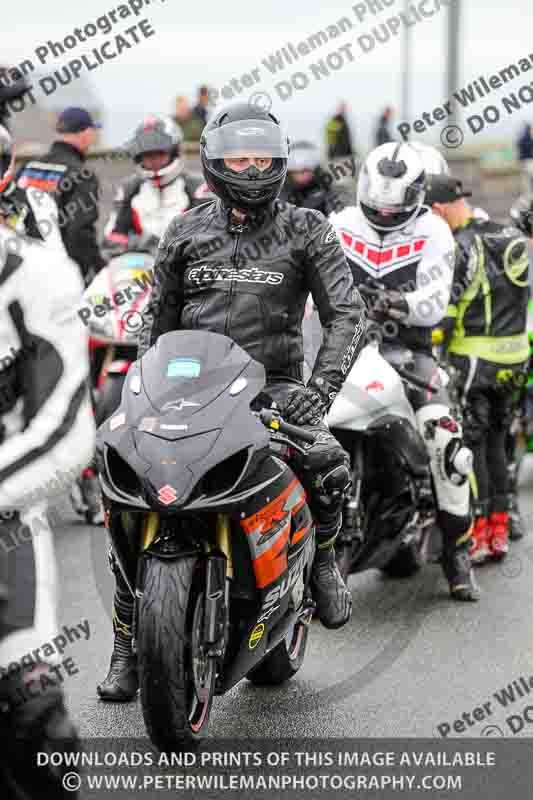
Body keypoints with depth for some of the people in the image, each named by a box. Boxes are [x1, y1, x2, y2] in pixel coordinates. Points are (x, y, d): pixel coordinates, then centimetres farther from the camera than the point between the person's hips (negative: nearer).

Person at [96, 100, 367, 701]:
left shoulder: (306, 231, 4)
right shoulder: (185, 234, 12)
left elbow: (346, 313, -3)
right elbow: (159, 319, 20)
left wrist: (320, 388, -17)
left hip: (274, 386, -2)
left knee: (327, 463, -31)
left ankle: (321, 552, 3)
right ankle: (127, 647, -3)